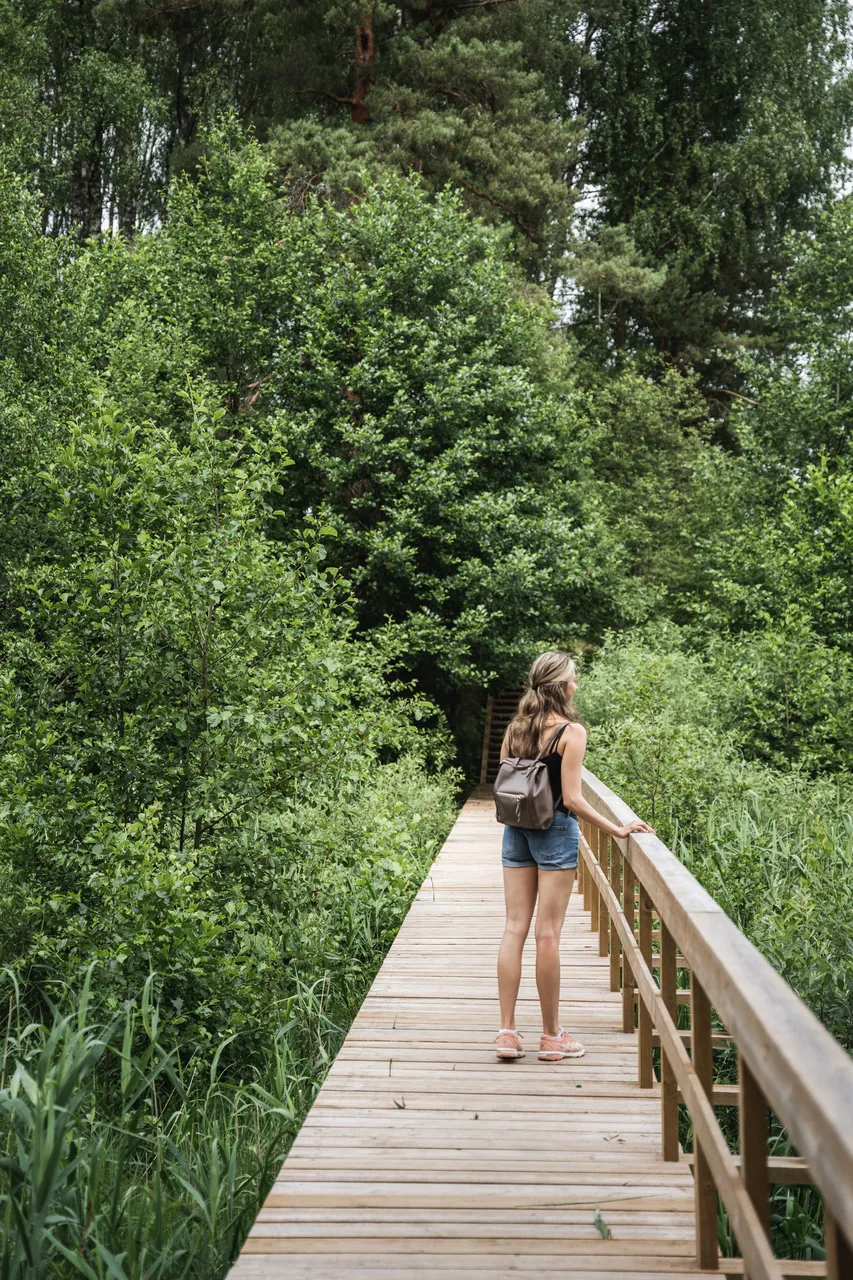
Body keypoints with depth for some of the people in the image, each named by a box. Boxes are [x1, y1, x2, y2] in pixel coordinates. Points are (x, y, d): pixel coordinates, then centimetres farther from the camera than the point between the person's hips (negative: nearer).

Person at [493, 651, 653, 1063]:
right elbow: (572, 799, -15)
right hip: (555, 831, -6)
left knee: (514, 928, 8)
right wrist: (618, 830, -9)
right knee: (548, 934, 0)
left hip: (516, 830, 6)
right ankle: (551, 1037, 11)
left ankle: (507, 1032, 9)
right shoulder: (571, 731, -12)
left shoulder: (514, 728, 6)